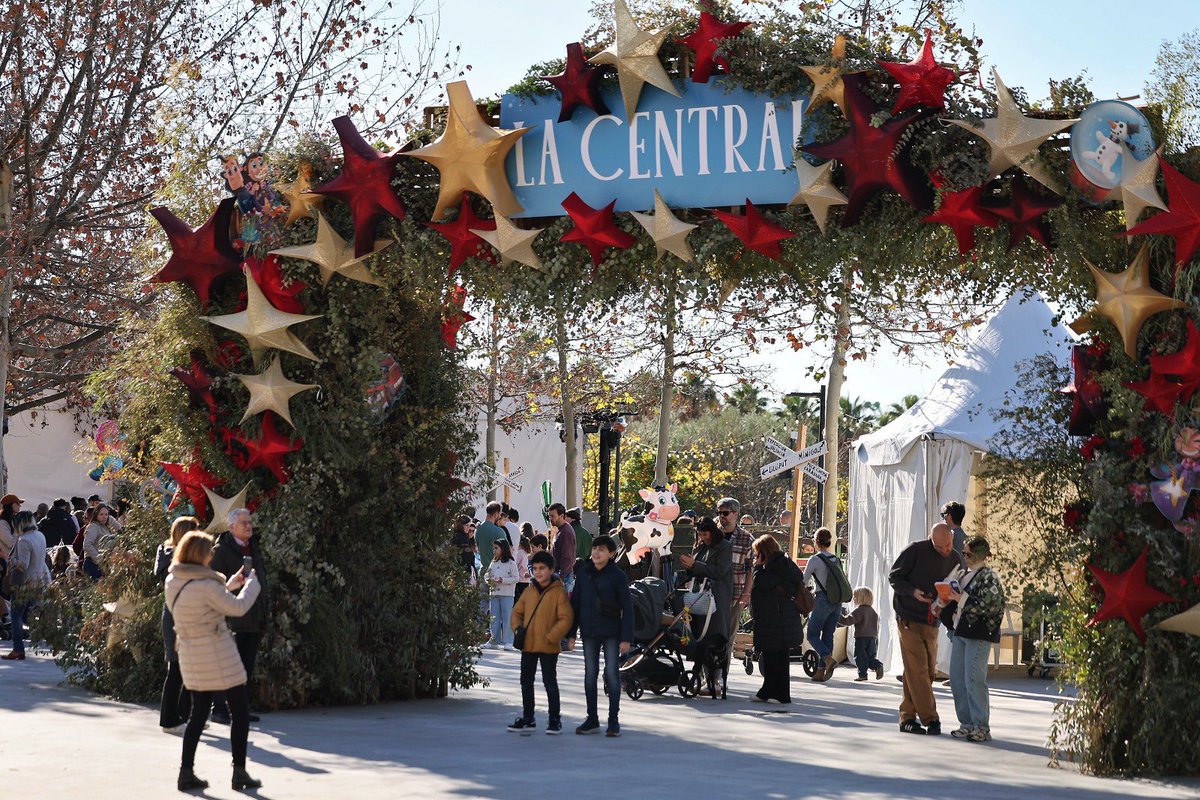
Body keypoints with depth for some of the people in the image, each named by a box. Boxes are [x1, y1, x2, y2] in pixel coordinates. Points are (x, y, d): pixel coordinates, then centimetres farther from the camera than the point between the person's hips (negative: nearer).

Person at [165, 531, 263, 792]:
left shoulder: (172, 582, 3)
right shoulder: (205, 585, -22)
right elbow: (237, 608, -13)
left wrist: (231, 584, 17)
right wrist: (251, 583, 2)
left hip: (191, 657, 8)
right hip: (218, 655, -8)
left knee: (198, 713, 15)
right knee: (240, 712, 5)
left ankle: (186, 772, 10)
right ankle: (239, 772, 6)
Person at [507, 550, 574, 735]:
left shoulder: (559, 592, -8)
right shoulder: (529, 592, 10)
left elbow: (566, 618, -12)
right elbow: (517, 612, 18)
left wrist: (551, 637, -17)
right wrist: (517, 629, 1)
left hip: (548, 648, -6)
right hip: (528, 645, 6)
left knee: (550, 683, 1)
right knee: (526, 682, 11)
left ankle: (555, 720, 11)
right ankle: (527, 719, 21)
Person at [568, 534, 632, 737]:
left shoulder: (617, 576, -6)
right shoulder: (583, 573, 5)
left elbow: (627, 608, -6)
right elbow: (575, 603, 10)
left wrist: (626, 638, -11)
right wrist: (571, 633, 7)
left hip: (611, 632, -4)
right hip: (589, 632, 4)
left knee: (612, 673, -2)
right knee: (590, 674, 8)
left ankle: (614, 720, 4)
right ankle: (592, 719, 16)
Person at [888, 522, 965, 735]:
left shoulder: (955, 559, 7)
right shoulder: (915, 551, -9)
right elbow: (893, 576, -5)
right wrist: (913, 592, -21)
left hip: (932, 622, 6)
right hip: (909, 619, -6)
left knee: (928, 671, 6)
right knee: (918, 670, -10)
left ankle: (908, 717, 14)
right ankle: (930, 719, -9)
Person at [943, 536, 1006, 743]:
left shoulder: (989, 577, -7)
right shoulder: (966, 575, 18)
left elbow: (989, 605, -17)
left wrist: (961, 600, -19)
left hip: (979, 634, -9)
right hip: (960, 632, 9)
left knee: (974, 679, -10)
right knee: (957, 678, 7)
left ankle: (982, 727, -6)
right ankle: (967, 723, 15)